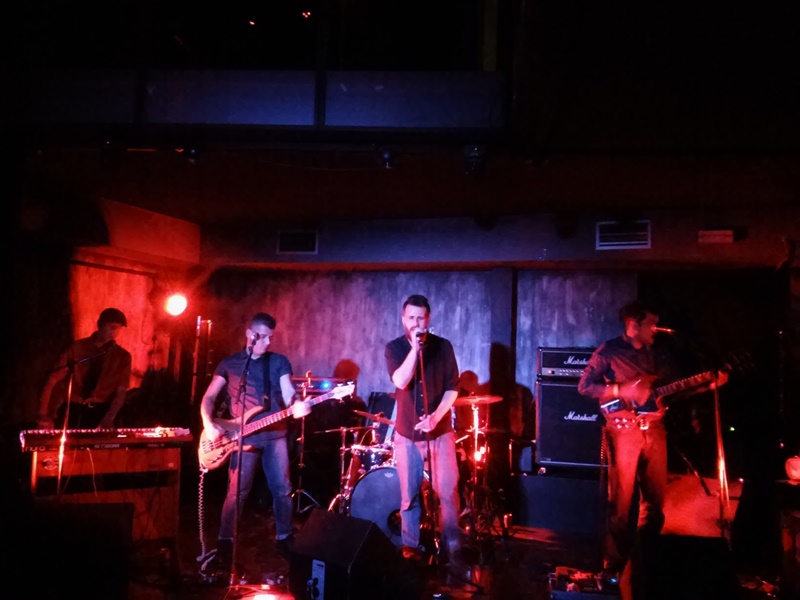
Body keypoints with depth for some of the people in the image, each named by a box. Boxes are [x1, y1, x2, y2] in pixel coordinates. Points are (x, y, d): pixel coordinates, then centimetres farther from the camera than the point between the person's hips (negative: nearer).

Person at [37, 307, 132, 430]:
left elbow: (120, 392, -2)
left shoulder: (122, 356, 4)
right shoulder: (78, 347, 1)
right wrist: (43, 414, -14)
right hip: (71, 411, 0)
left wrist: (108, 419, -18)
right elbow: (52, 380, -3)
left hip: (100, 413, 0)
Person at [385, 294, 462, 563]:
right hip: (407, 433, 0)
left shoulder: (443, 347, -1)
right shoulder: (394, 348, -2)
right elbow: (400, 381, -19)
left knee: (448, 492, -2)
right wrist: (415, 348, -25)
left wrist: (436, 417, -16)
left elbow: (452, 388, -2)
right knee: (409, 494, 7)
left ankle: (452, 548, 10)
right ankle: (410, 547, 21)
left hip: (440, 432, 0)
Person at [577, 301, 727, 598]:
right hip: (624, 429, -5)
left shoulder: (660, 354, 14)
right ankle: (615, 565, 7)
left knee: (655, 498, 11)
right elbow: (585, 386, -8)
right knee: (623, 501, -3)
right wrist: (622, 391, -17)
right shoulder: (609, 350, -3)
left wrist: (710, 385, 0)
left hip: (654, 429, 6)